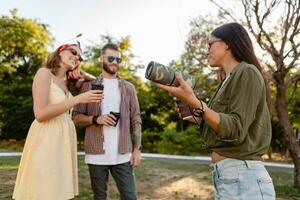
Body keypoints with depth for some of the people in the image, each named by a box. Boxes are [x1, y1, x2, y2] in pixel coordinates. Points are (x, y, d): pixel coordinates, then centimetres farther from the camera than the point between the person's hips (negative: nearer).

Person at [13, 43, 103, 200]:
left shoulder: (66, 82, 15)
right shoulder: (44, 73, -6)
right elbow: (40, 114, -17)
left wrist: (83, 75, 8)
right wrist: (79, 98, -19)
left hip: (64, 140, 7)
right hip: (46, 140, -7)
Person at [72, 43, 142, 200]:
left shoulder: (128, 88, 9)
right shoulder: (89, 86, 4)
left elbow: (136, 120, 7)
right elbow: (76, 117, 3)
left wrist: (136, 149, 0)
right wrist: (96, 119, -16)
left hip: (121, 154, 1)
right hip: (96, 153, -1)